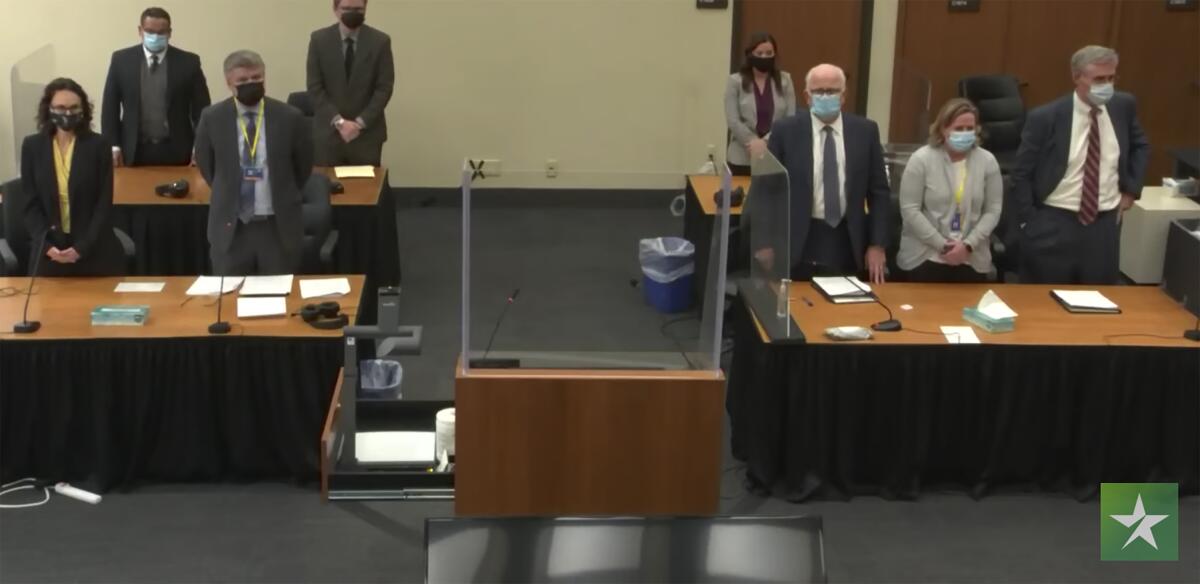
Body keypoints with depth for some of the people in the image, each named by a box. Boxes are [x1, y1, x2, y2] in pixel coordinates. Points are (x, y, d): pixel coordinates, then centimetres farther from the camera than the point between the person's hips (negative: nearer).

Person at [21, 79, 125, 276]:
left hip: (95, 251, -1)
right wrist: (47, 245, -12)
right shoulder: (32, 146, 4)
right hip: (49, 252, 1)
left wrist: (82, 247, -14)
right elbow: (31, 204, 2)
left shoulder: (99, 145, -2)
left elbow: (104, 205, -5)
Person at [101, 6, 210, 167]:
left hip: (176, 152, 0)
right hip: (135, 152, 1)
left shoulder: (188, 62, 2)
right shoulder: (121, 60, 5)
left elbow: (201, 108, 3)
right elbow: (110, 107, 7)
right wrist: (113, 146, -2)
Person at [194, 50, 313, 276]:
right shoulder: (212, 118, -2)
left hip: (278, 226, 0)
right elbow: (205, 165, 12)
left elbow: (303, 166, 9)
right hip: (230, 227, 1)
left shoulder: (290, 117, -5)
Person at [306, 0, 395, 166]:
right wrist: (338, 121, -13)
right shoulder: (319, 40, 0)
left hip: (367, 132, 0)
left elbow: (384, 88, -4)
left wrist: (360, 122, -13)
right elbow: (315, 88, -3)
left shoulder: (380, 41, -1)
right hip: (328, 131, 0)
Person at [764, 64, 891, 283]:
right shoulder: (785, 131, -2)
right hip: (798, 242, -2)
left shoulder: (865, 131, 2)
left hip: (847, 242, 2)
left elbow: (879, 191, 6)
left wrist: (877, 244, 0)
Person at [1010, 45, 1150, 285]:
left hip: (1104, 224, 4)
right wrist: (1028, 223, -7)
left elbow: (1140, 146, 21)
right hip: (1053, 224, -3)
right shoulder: (1045, 118, -10)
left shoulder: (1123, 106, 2)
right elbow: (1021, 174, -4)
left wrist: (1131, 189, 9)